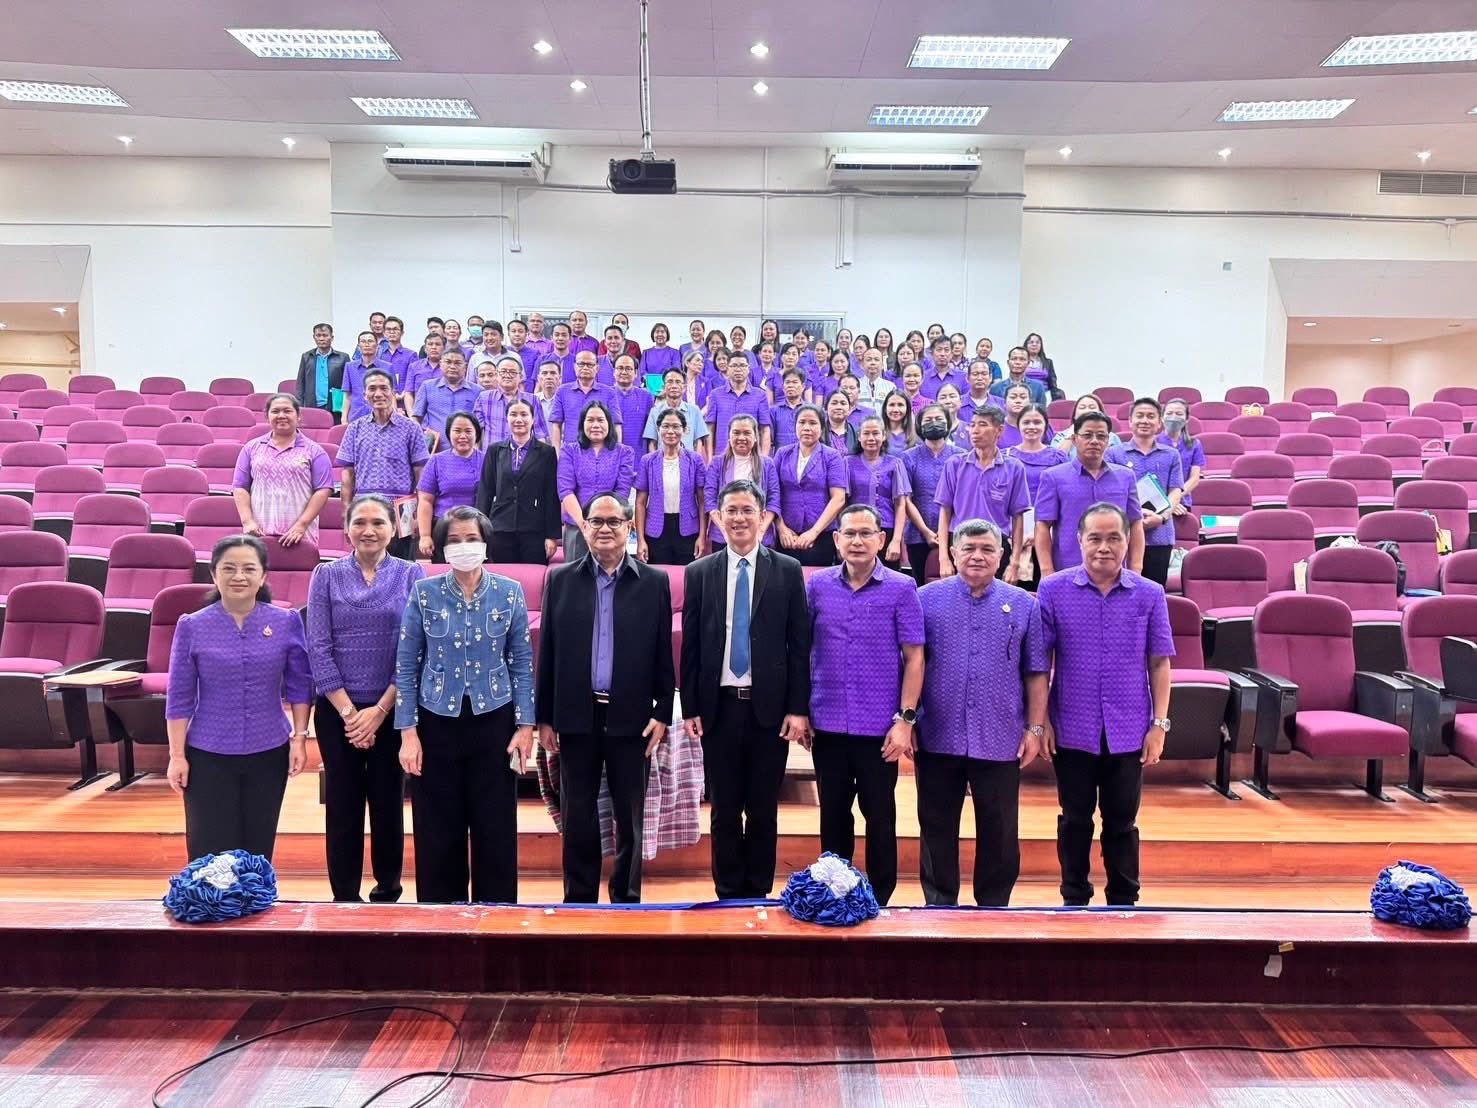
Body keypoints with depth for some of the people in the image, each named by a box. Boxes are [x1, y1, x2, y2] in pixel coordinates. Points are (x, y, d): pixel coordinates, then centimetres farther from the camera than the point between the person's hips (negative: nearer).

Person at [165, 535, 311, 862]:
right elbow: (179, 697, -2)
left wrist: (299, 737, -2)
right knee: (210, 854, 4)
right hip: (208, 756, -1)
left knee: (257, 852, 11)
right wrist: (177, 755, -3)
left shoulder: (286, 622, -3)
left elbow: (299, 685, 2)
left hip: (269, 753, 1)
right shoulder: (192, 627, -5)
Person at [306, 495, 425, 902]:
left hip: (392, 710, 0)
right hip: (336, 710, 1)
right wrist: (347, 710, -10)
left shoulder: (411, 575, 0)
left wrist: (380, 709, -10)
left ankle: (388, 890, 26)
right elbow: (318, 647, -3)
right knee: (342, 804, 6)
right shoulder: (326, 575, 3)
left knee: (388, 801, 9)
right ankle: (344, 897, 20)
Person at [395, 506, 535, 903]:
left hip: (494, 722, 0)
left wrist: (525, 726, -2)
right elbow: (406, 665, 0)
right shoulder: (423, 593, -3)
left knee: (496, 831, 6)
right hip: (437, 722, 0)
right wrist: (408, 732, -5)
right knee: (438, 834, 7)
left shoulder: (510, 593, -1)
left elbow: (521, 663, 3)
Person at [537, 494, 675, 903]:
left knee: (630, 817, 10)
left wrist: (663, 713, -4)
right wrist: (544, 717, 1)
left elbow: (663, 654, 1)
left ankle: (626, 899, 24)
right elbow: (547, 651, 3)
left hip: (631, 718, 0)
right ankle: (578, 900, 24)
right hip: (576, 716, 1)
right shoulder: (560, 578, 4)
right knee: (577, 816, 10)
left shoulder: (654, 581, 1)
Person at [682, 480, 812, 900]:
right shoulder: (699, 573, 4)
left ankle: (758, 894, 24)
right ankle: (728, 894, 24)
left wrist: (798, 708, -5)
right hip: (718, 707, 1)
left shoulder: (788, 570, 1)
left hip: (769, 707, -1)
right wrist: (690, 708, 0)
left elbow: (799, 644, 0)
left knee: (764, 810, 9)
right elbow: (690, 646, 5)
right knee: (724, 810, 10)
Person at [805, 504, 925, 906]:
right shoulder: (817, 585, 2)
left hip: (880, 726, -2)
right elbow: (802, 649, 7)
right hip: (827, 724, 2)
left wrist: (905, 719, -10)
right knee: (833, 816, 13)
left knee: (880, 819, 9)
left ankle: (880, 901, 25)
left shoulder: (901, 589, -4)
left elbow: (914, 657, -4)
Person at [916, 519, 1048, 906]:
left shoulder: (1023, 605, 4)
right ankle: (939, 905, 26)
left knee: (999, 831, 10)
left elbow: (1035, 673, 5)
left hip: (1001, 742, 1)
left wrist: (1035, 728, 1)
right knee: (937, 829, 11)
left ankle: (994, 906, 26)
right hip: (937, 739, 0)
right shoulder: (927, 599, 1)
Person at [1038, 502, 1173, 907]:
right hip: (1072, 730, 0)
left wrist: (1159, 724, -1)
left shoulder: (1149, 595, -1)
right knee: (1075, 820, 13)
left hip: (1128, 732, 1)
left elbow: (1159, 663, 3)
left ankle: (1124, 902, 28)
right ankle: (1074, 899, 28)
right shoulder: (1053, 590, -4)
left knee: (1122, 822, 13)